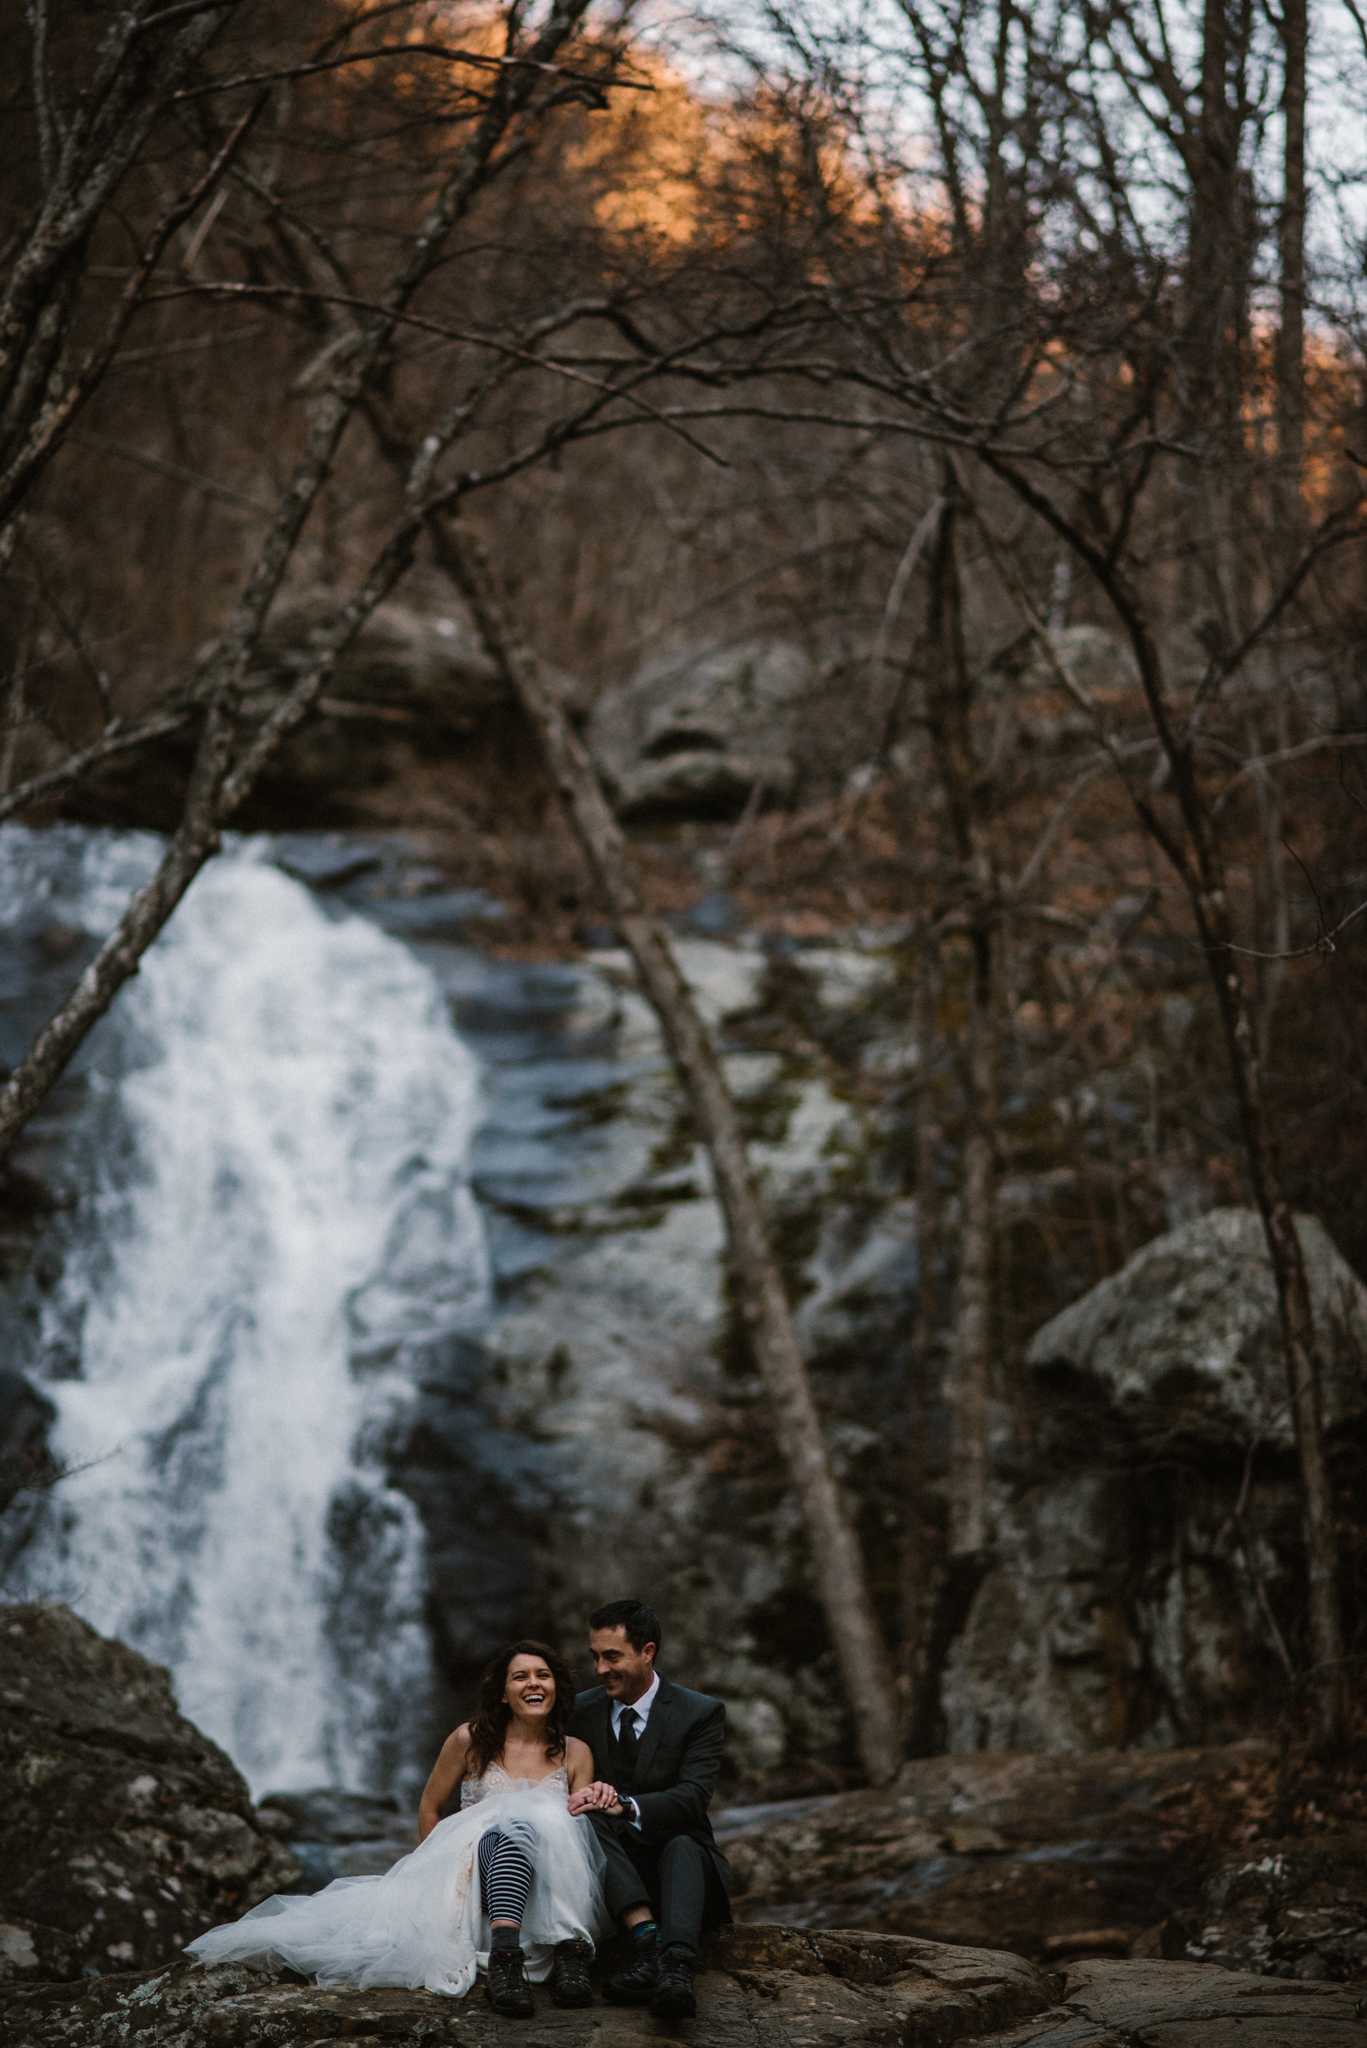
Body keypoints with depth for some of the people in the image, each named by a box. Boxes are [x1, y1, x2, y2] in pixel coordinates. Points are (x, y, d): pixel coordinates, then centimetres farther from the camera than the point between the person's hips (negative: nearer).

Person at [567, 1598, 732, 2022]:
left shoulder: (701, 1713, -2)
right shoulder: (581, 1711, 9)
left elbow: (693, 1797, -16)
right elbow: (568, 1786, 3)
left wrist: (625, 1806, -34)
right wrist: (587, 1796, -23)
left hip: (680, 1861, -2)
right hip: (613, 1875, 2)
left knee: (681, 1843, -36)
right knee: (589, 1820, -29)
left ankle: (677, 1967, -60)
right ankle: (650, 1939, -45)